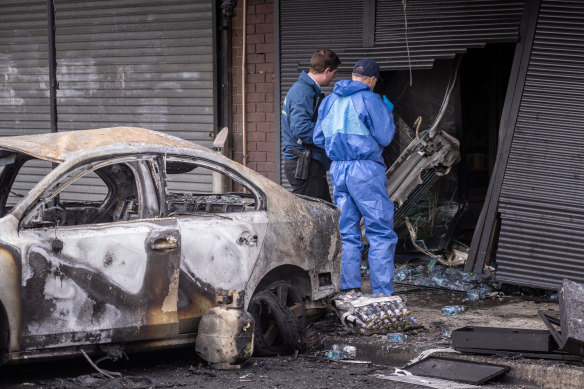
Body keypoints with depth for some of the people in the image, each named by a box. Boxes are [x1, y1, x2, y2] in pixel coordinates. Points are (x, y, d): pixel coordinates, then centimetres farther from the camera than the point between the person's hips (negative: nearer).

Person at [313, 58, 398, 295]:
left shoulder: (329, 101, 12)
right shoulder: (370, 100, -8)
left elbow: (318, 139, 16)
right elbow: (384, 137, -6)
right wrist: (388, 113, 10)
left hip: (338, 169, 6)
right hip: (365, 170, -6)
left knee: (348, 231, 10)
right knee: (380, 232, -1)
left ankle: (349, 288, 8)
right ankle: (382, 291, -4)